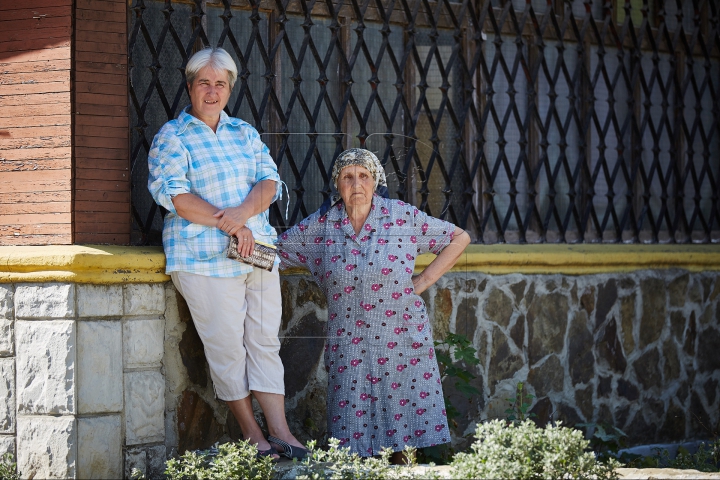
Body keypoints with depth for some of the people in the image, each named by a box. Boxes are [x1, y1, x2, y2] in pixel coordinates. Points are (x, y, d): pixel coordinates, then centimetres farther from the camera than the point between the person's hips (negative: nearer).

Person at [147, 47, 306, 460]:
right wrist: (231, 227, -15)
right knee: (227, 347, -5)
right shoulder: (172, 138, 1)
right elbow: (174, 195, -11)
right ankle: (252, 434, 3)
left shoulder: (246, 133, 18)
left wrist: (244, 212, -15)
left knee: (265, 342, 2)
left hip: (258, 252, 5)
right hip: (206, 257, -5)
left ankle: (280, 432, 1)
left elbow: (269, 181, 7)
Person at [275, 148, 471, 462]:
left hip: (401, 339, -1)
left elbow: (459, 238, 6)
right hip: (349, 349, 1)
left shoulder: (403, 217, -2)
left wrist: (424, 280, 0)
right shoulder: (320, 226, 3)